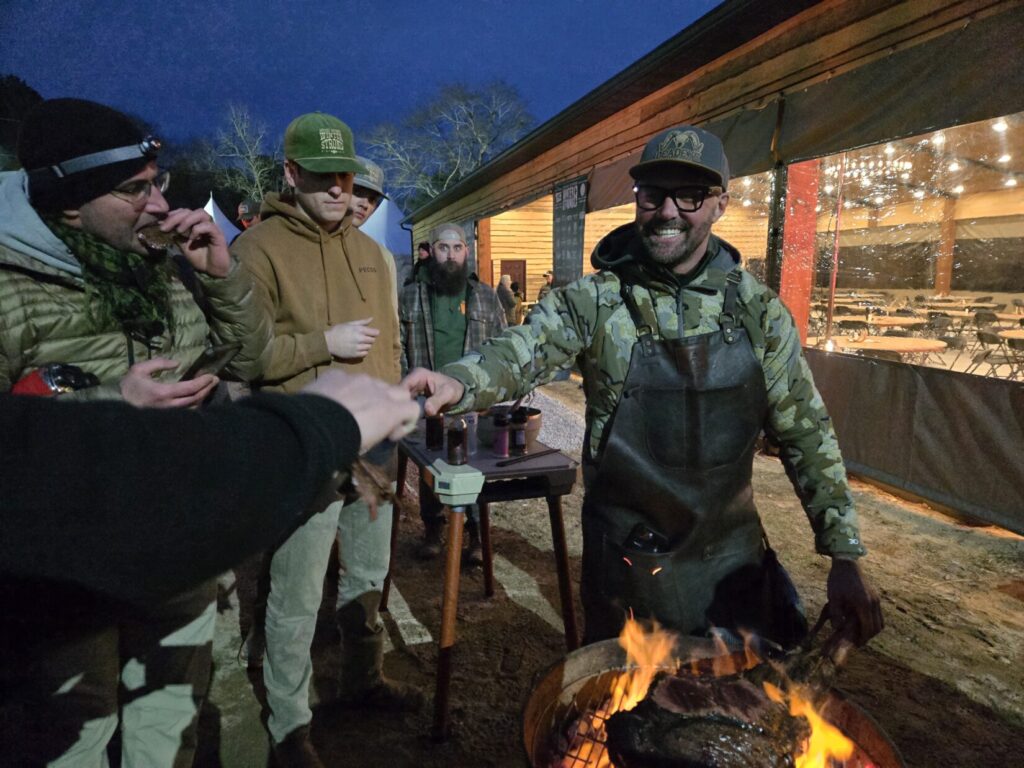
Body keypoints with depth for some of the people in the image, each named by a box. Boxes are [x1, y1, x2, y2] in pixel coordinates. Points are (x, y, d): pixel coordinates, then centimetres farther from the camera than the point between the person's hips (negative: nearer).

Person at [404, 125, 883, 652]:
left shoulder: (760, 311, -3)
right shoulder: (595, 301, -9)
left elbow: (806, 434, 0)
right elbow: (520, 352, -25)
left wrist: (844, 556, -3)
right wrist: (458, 381, -47)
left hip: (733, 559, 2)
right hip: (624, 561, -1)